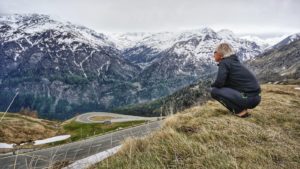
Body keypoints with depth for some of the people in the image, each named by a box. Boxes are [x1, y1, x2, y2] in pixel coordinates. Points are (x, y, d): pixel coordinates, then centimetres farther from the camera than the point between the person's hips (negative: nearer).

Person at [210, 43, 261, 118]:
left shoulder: (224, 63, -8)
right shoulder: (234, 61, 18)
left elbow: (219, 83, -17)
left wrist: (213, 85, 3)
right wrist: (215, 85, 10)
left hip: (248, 98, -9)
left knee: (214, 91, -7)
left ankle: (240, 111, -4)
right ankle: (242, 109, 15)